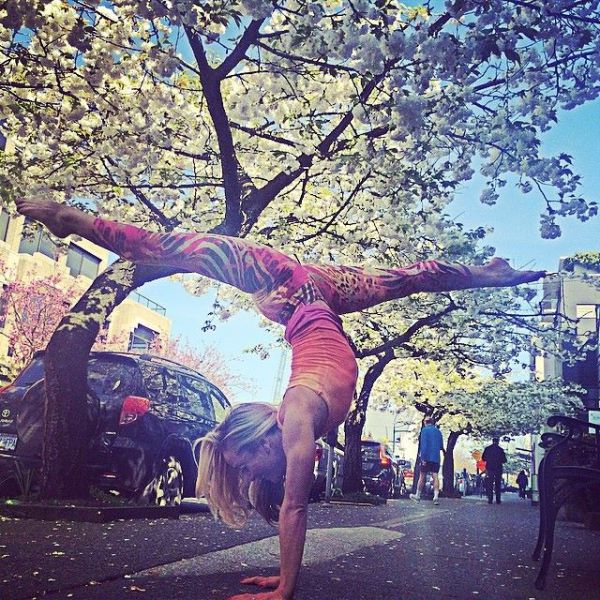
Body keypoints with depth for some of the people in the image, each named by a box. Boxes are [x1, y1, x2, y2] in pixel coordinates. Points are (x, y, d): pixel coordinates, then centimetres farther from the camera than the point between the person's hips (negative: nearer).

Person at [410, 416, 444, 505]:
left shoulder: (424, 430, -6)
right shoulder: (438, 431, 11)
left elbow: (423, 444, -15)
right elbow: (441, 446, 17)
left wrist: (422, 457, -17)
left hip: (427, 457, -4)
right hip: (436, 458, 4)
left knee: (422, 476, 6)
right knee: (435, 477, 2)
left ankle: (417, 495, 17)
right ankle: (436, 496, -9)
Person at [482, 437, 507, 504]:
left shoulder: (487, 449, 0)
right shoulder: (500, 449, -4)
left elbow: (483, 458, 5)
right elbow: (504, 460, -3)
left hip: (489, 468, 1)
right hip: (498, 468, -1)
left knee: (490, 484, 4)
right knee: (498, 484, 7)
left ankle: (490, 500, -3)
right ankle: (498, 500, 3)